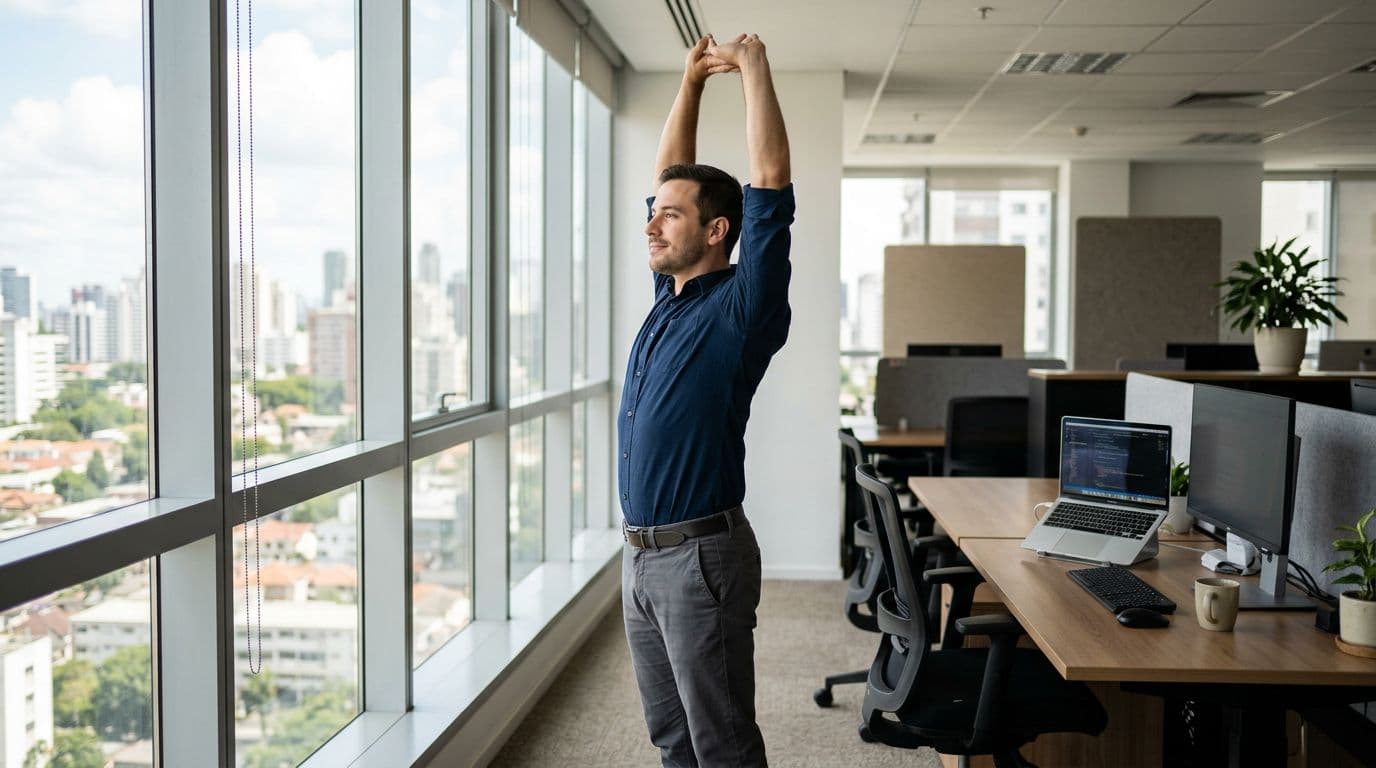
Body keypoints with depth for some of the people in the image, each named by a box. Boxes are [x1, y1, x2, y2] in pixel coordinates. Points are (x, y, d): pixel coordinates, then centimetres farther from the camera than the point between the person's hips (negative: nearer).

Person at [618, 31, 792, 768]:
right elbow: (674, 176, 18)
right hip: (641, 555, 8)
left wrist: (752, 65, -8)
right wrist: (691, 81, 16)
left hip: (700, 555, -8)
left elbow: (770, 178, -16)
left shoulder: (743, 305, -10)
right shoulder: (670, 295, 10)